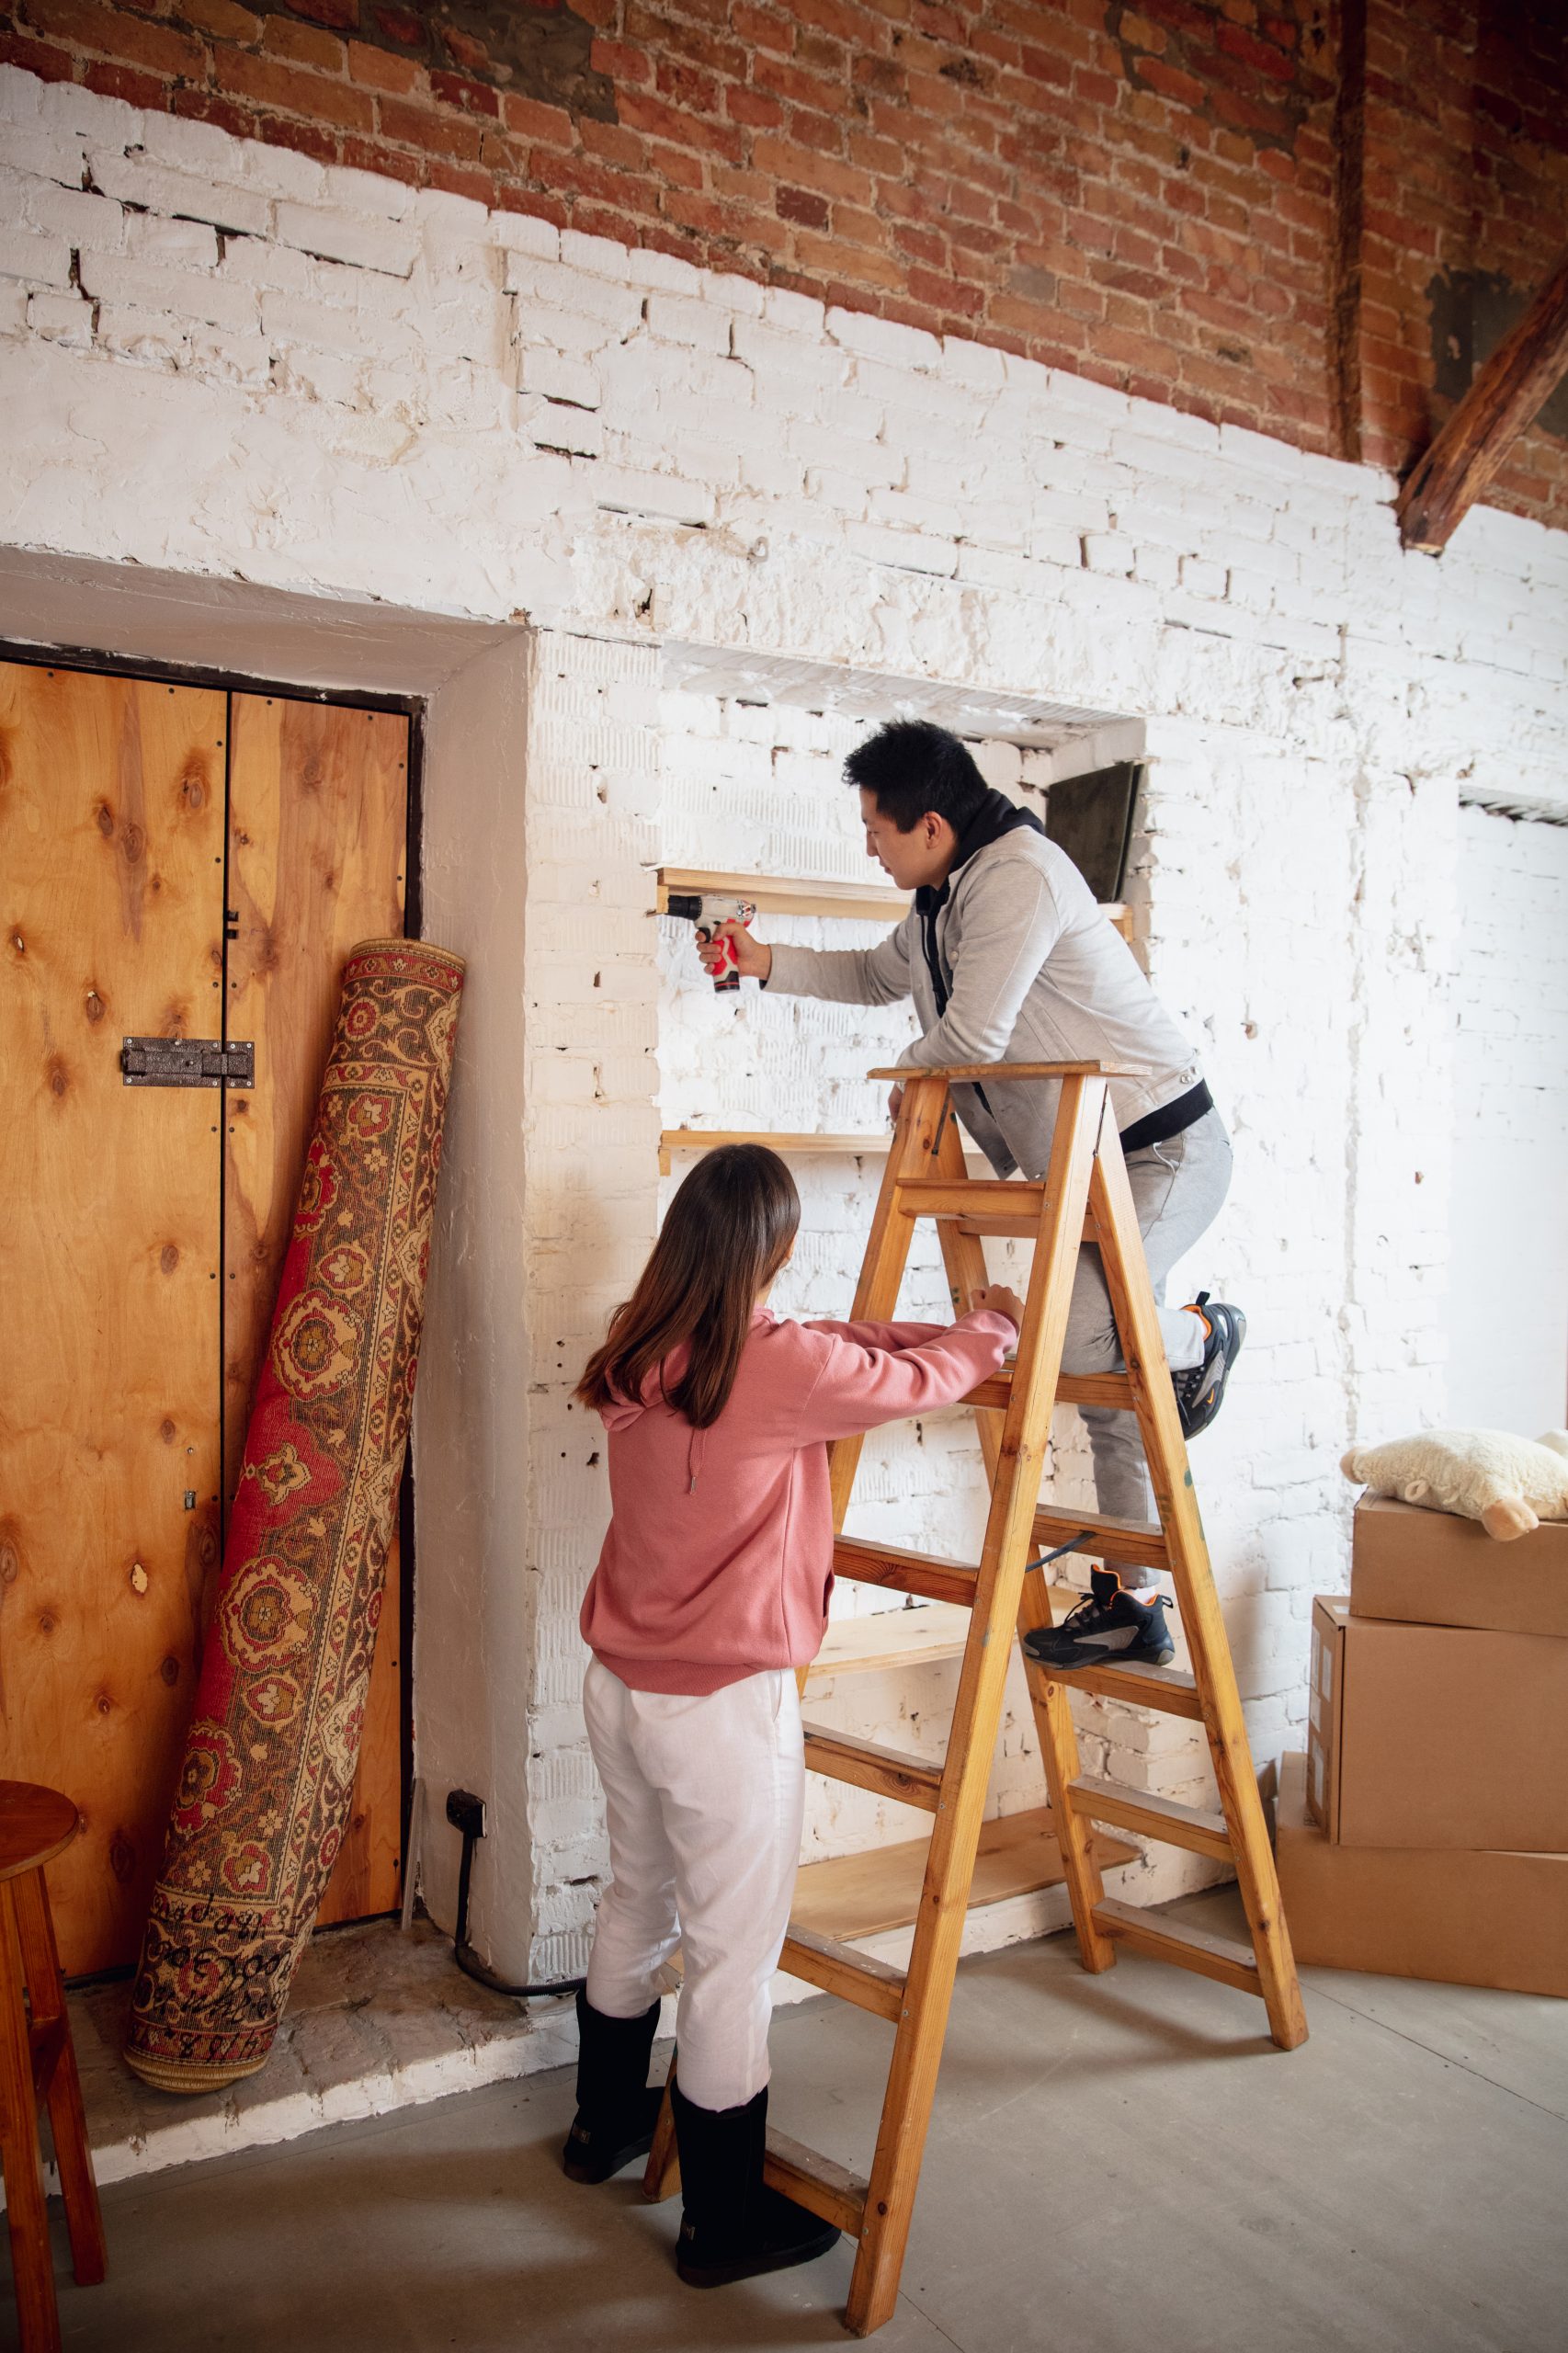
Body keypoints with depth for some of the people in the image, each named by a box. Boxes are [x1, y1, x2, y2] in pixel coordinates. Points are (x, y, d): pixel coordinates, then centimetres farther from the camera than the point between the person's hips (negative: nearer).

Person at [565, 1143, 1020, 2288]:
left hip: (622, 1686, 8)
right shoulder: (774, 1366, -22)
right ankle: (725, 2220, 25)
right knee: (733, 1959, 8)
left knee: (638, 1904, 27)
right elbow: (916, 1379, -7)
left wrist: (945, 1327, 14)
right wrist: (991, 1327, 14)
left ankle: (607, 2122, 47)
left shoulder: (636, 1350, 0)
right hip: (723, 1709, -8)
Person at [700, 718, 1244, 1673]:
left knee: (1066, 1337, -26)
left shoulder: (1019, 877, -20)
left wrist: (909, 1081, 1)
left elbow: (971, 1037, -21)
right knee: (1108, 1380, 9)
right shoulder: (942, 900, 12)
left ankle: (1203, 1334, 6)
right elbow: (878, 975, 32)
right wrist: (771, 963, 23)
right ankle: (1132, 1602, 17)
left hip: (1167, 1147, -10)